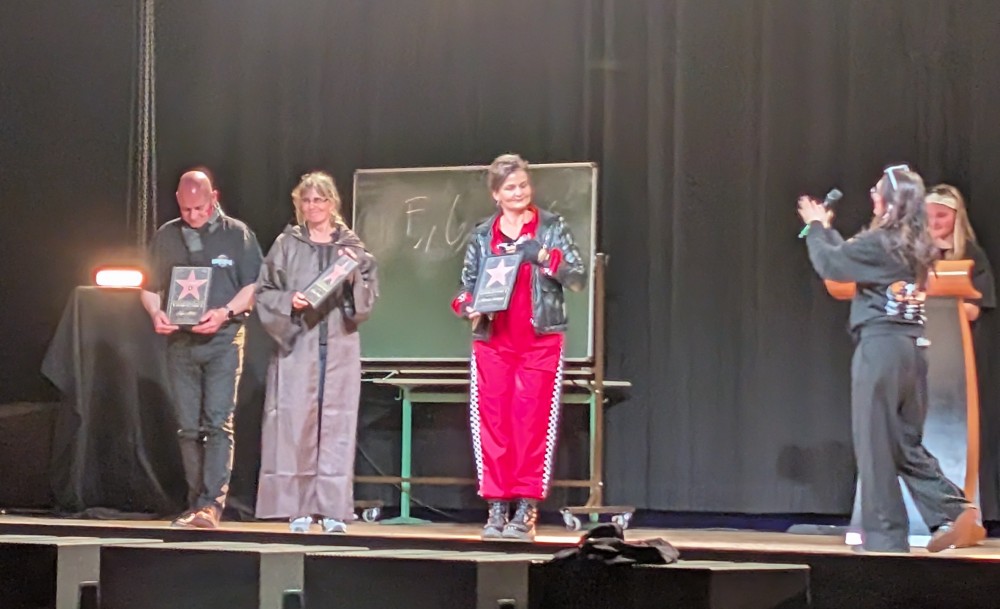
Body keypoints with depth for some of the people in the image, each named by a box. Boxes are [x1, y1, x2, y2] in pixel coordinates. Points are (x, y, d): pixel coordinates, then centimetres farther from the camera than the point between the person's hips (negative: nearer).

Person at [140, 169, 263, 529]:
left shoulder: (237, 234, 2)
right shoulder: (166, 236, 10)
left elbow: (253, 286, 0)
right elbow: (150, 288, 15)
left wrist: (225, 313, -16)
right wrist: (156, 314, -6)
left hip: (223, 340, -4)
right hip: (180, 341, 4)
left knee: (218, 422, -12)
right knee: (188, 427, 6)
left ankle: (212, 503, -14)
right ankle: (196, 504, 14)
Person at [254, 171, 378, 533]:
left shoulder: (352, 246, 11)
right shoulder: (286, 245, 8)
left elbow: (369, 297, 8)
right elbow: (264, 292, 7)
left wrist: (354, 277, -10)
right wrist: (289, 301, -11)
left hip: (339, 346, 1)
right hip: (296, 344, -1)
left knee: (337, 422, -3)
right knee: (295, 422, -7)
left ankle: (332, 509, 1)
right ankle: (298, 508, -1)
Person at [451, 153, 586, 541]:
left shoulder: (552, 228, 4)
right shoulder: (482, 236, 10)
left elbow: (579, 279, -3)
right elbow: (466, 285, 13)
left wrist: (544, 257, -17)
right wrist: (469, 307, -8)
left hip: (540, 340, -2)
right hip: (492, 341, 2)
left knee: (533, 422, -4)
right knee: (492, 422, 0)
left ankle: (526, 510, 1)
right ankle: (497, 507, 7)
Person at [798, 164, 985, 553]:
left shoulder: (880, 243, -11)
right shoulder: (917, 247, 13)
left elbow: (829, 264, -2)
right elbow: (850, 258, 24)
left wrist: (816, 227, 14)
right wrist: (825, 230, 31)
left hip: (881, 347, -8)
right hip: (912, 347, 8)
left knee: (875, 443, 0)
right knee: (906, 443, 13)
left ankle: (885, 533, 4)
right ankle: (954, 513, 0)